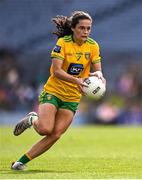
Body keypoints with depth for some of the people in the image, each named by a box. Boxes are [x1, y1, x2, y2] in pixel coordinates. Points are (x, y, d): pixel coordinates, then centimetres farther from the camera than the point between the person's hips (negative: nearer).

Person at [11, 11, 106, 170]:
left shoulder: (93, 46, -1)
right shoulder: (63, 42, -13)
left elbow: (98, 70, -3)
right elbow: (56, 71, -21)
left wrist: (98, 74, -28)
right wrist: (76, 80, -37)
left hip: (72, 98, 4)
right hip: (52, 91, -4)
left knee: (55, 135, -11)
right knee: (45, 129, -24)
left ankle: (21, 162, 1)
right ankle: (32, 120, 13)